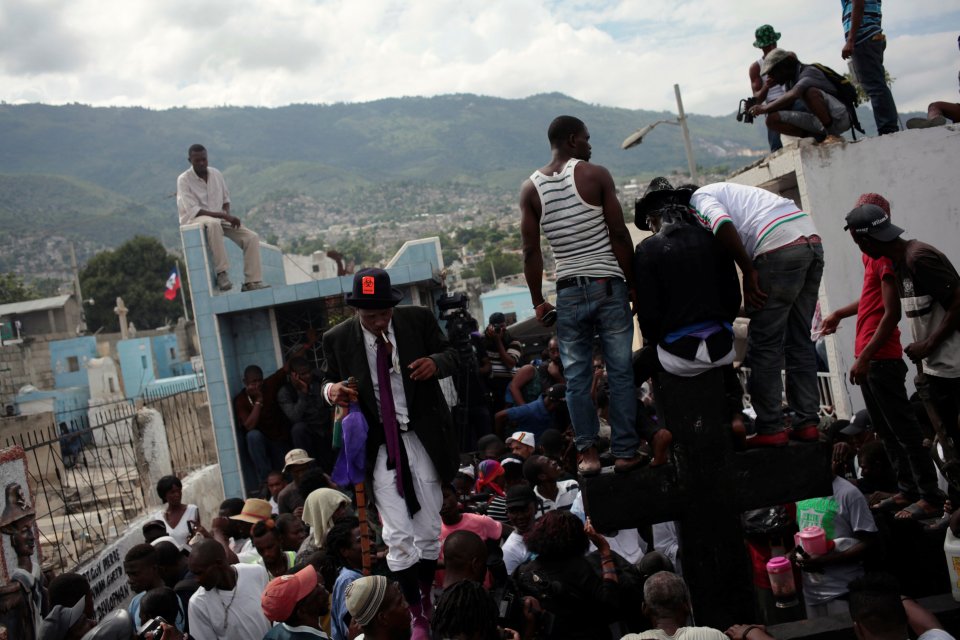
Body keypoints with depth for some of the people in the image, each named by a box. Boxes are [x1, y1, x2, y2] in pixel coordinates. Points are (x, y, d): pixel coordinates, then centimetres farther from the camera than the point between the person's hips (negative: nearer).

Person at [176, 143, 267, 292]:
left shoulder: (216, 174, 6)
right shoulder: (184, 179, -10)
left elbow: (226, 198, 17)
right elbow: (193, 210, -18)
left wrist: (228, 215, -6)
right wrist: (224, 216, -24)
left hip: (219, 218, 6)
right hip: (195, 219, -6)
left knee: (252, 237, -15)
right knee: (213, 223, -43)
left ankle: (252, 282, -17)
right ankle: (222, 273, -40)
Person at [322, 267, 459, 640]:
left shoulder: (419, 319, -4)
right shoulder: (337, 339, -4)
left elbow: (452, 356, 7)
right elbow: (329, 381, 9)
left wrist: (435, 362, -17)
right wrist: (331, 390, -15)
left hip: (422, 440, 1)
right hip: (379, 448, -1)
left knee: (428, 532, 9)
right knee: (398, 538, -3)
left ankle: (430, 603, 31)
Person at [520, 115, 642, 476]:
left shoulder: (531, 189, 4)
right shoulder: (596, 175, -4)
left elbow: (531, 251, 1)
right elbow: (619, 236, -7)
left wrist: (537, 301, 8)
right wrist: (633, 283, 2)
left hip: (568, 291, 2)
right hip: (608, 284, -2)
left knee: (576, 376, 9)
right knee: (620, 371, 5)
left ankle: (588, 452, 10)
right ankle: (625, 452, 9)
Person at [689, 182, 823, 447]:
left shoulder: (699, 199, 4)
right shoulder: (727, 191, 31)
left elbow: (723, 226, -16)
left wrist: (748, 272, -10)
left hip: (781, 248, -9)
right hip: (812, 240, 9)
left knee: (764, 343, 1)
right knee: (799, 340, 15)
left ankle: (770, 429, 4)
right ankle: (807, 423, 18)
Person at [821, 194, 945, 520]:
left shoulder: (886, 256, -15)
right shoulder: (873, 255, 14)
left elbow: (892, 313, -19)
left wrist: (865, 357, -21)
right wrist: (839, 313, 33)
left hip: (880, 359, -10)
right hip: (868, 359, 10)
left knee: (903, 429, -5)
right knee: (887, 430, 15)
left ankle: (930, 497, 1)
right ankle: (907, 490, 23)